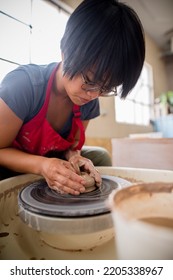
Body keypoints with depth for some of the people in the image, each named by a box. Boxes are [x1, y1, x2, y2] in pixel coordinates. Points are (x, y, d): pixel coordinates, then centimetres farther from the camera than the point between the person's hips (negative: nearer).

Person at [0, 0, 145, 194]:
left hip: (51, 163, 5)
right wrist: (42, 165, -36)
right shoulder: (23, 84, -31)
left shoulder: (89, 101, -14)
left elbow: (73, 141, 0)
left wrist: (73, 156, -23)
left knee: (99, 156, -6)